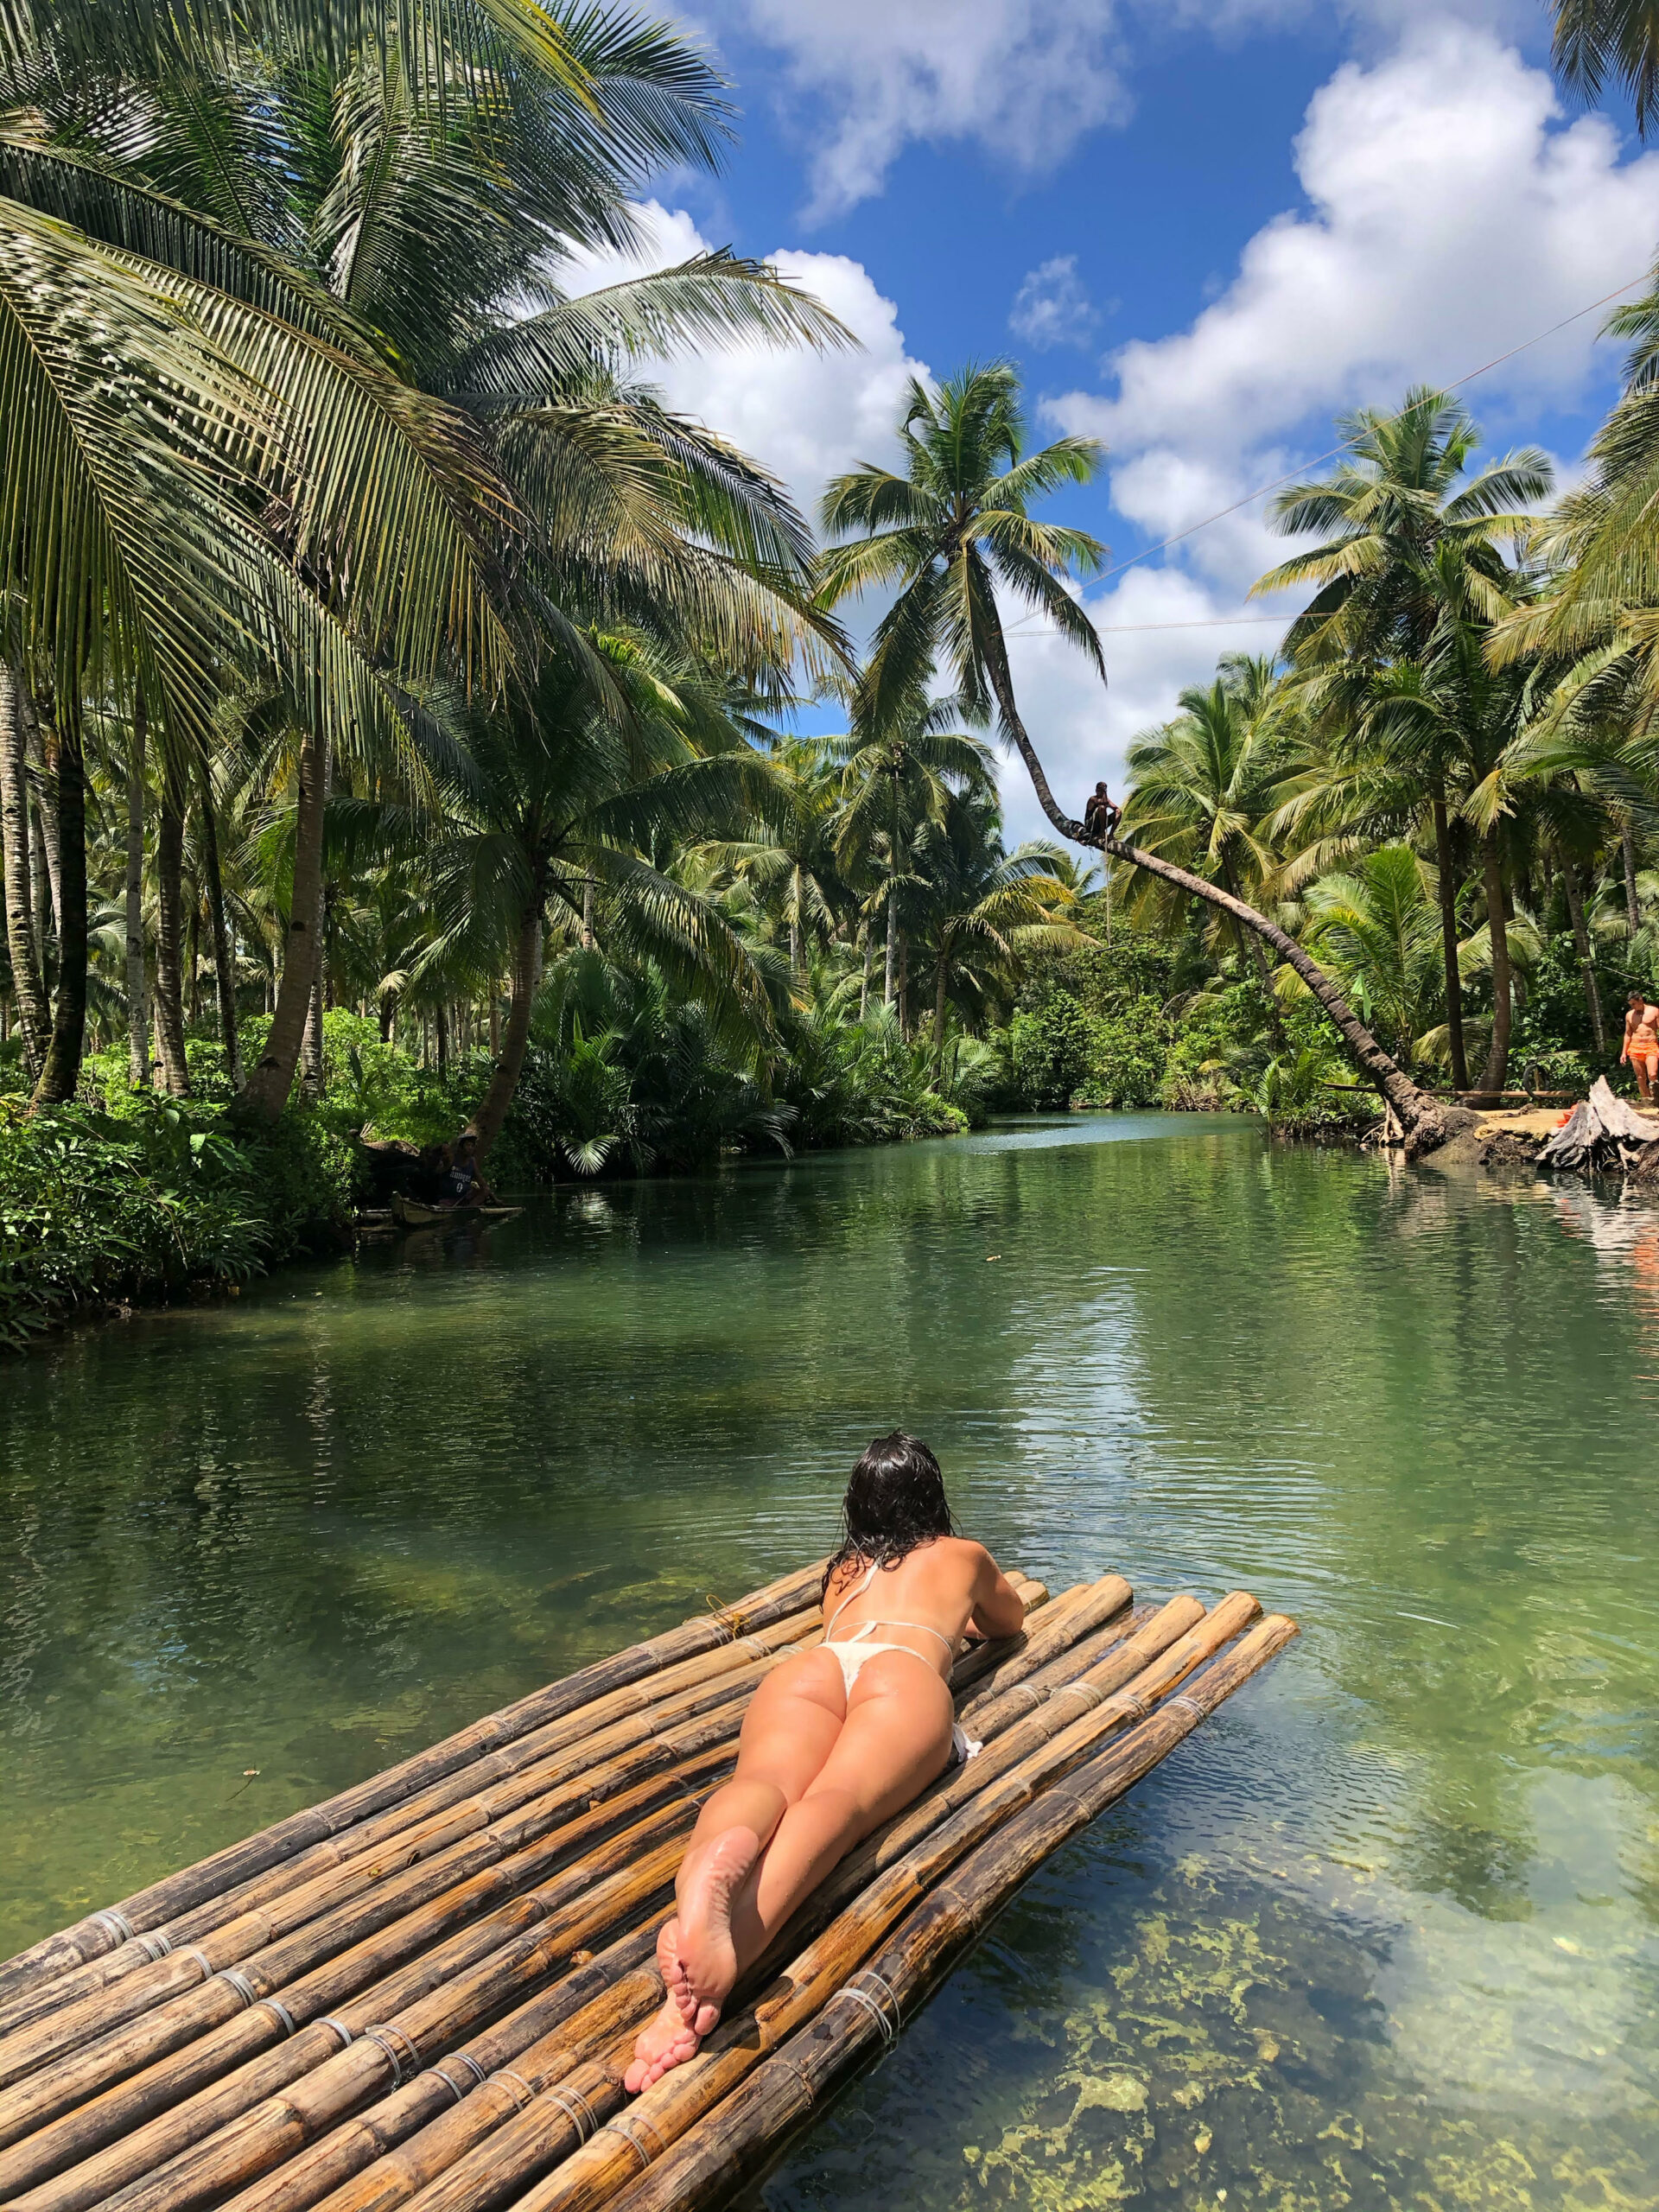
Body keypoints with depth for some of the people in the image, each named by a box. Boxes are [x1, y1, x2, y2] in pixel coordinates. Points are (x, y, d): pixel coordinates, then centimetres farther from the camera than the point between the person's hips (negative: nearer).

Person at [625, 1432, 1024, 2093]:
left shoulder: (843, 1566, 42)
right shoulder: (962, 1555, 37)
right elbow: (1009, 1621, 58)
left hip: (813, 1663, 3)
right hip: (905, 1670, -2)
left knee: (765, 1782, -27)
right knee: (840, 1799, -30)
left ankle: (707, 1860, -65)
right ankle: (728, 1934, -63)